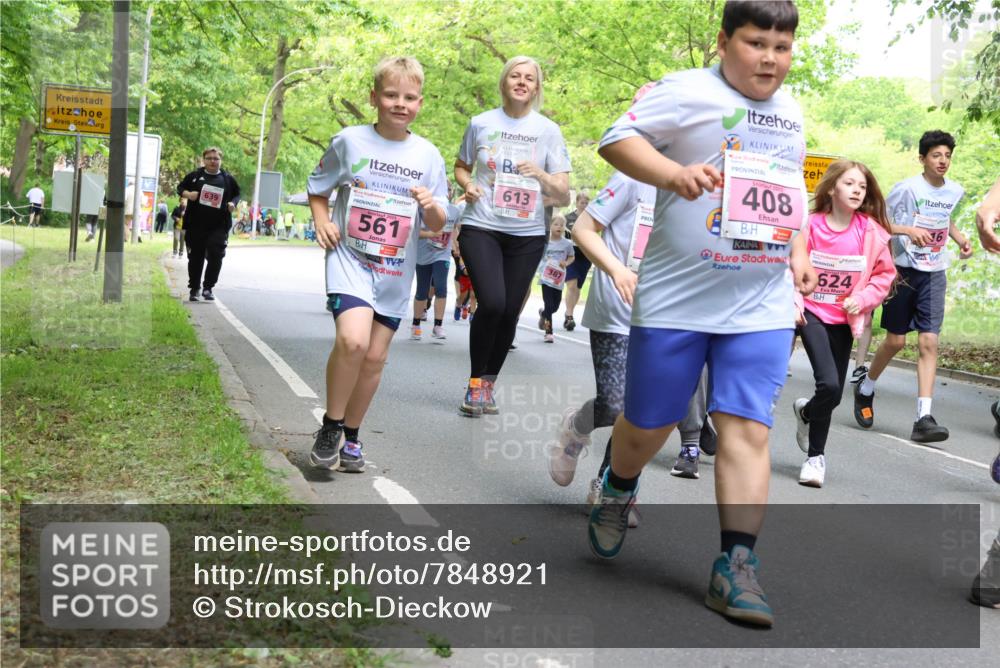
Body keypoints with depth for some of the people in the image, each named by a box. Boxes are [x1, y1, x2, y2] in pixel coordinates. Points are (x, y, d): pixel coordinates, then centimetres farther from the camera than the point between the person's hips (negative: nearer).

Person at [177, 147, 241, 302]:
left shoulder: (227, 178, 6)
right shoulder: (195, 176, 4)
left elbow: (237, 194, 17)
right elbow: (180, 187, 13)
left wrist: (233, 203, -4)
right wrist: (187, 194, -9)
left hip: (219, 226, 0)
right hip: (195, 226, 0)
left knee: (215, 257, -9)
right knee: (196, 258, 6)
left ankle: (208, 287, 3)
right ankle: (194, 288, 19)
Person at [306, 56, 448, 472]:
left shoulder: (427, 155, 2)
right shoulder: (349, 141, -3)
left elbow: (437, 226, 4)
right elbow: (318, 189, 12)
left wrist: (432, 208, -18)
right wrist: (321, 220, -7)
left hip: (395, 272, 3)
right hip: (350, 259, -3)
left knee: (375, 357, 8)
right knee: (353, 339, -24)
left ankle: (351, 435, 27)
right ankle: (330, 428, -3)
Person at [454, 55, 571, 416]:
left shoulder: (548, 130, 3)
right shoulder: (481, 123, 3)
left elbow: (563, 191, 2)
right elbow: (461, 166, 18)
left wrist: (541, 174, -18)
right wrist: (468, 185, -4)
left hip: (527, 234, 2)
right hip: (481, 228, -2)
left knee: (510, 312, 5)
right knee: (492, 303, -19)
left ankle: (488, 385, 24)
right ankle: (475, 382, 0)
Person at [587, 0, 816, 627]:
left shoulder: (791, 111, 15)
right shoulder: (689, 91, -6)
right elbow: (617, 139, -13)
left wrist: (799, 252, 16)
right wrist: (673, 172, -30)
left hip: (763, 305, 4)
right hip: (675, 298, -4)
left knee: (747, 429, -6)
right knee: (648, 424, 9)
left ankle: (737, 567, -2)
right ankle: (618, 492, 41)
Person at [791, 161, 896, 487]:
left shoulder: (871, 233, -6)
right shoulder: (809, 225, -11)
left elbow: (885, 274, 4)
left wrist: (862, 299, -9)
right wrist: (791, 304, -10)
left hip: (844, 320, 3)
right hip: (811, 313, -3)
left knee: (834, 391, 8)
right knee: (829, 384, -20)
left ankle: (814, 456, 31)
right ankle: (807, 412, 13)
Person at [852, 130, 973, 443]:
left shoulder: (955, 191, 5)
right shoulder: (907, 188, -11)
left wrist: (961, 239, 6)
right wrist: (908, 230, -24)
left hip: (935, 275, 4)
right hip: (904, 271, -3)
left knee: (929, 341, -8)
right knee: (896, 341, 4)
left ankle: (924, 418, -12)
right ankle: (866, 388, 32)